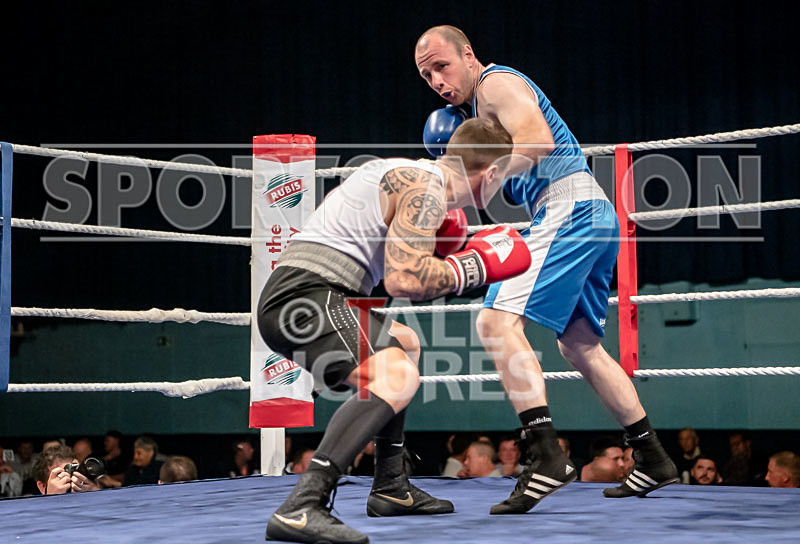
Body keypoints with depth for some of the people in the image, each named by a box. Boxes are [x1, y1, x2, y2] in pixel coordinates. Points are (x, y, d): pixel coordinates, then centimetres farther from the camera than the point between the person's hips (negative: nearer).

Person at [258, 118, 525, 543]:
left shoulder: (403, 172, 22)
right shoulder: (427, 188, -9)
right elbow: (405, 281, -21)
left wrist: (432, 238, 30)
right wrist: (474, 265, -6)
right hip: (305, 296, -11)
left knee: (404, 343, 30)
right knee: (397, 376, -30)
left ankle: (390, 488, 30)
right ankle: (299, 509, -39)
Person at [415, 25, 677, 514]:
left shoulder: (496, 83, -2)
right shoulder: (484, 104, 27)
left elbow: (538, 140, -21)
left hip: (570, 207, -11)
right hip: (596, 215, 11)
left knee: (498, 320, -21)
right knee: (580, 344, 18)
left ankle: (547, 456, -30)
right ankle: (654, 459, 23)